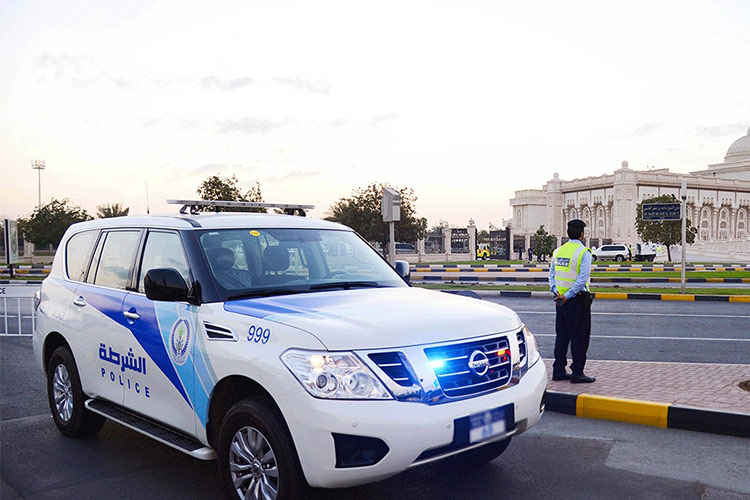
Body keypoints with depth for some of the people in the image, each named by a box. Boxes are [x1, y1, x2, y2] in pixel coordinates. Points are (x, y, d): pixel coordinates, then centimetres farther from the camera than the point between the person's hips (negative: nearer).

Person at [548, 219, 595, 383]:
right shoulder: (584, 252, -11)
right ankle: (577, 373, 4)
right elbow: (582, 279, -19)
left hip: (560, 300, 6)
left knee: (562, 336, 12)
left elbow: (551, 275, 7)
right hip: (577, 300, -6)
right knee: (580, 337, 1)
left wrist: (556, 292, -1)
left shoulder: (558, 251, 9)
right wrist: (568, 295, -16)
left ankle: (558, 371, 16)